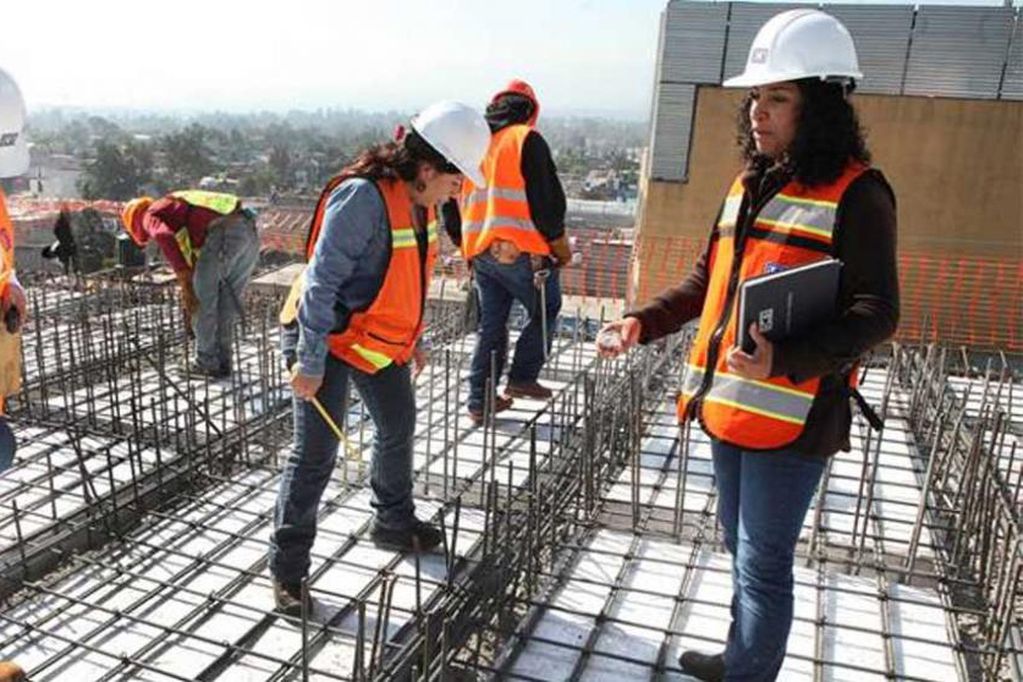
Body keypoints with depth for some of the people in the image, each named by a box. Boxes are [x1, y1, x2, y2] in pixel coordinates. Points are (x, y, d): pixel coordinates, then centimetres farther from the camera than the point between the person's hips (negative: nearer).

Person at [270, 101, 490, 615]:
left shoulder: (418, 201, 1)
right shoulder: (362, 197, -27)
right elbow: (321, 282, -27)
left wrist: (412, 338, 18)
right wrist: (310, 363, -25)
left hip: (379, 339, 9)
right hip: (327, 338, -9)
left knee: (398, 427, 19)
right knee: (316, 452, -5)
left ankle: (394, 523, 41)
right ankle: (287, 567, 11)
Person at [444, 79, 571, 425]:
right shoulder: (527, 140, -5)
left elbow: (451, 203, 17)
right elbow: (546, 198, -9)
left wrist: (464, 242, 26)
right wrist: (559, 242, 3)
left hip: (479, 250, 6)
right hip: (520, 250, -6)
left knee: (490, 325, 13)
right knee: (545, 311, 14)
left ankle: (480, 401, 14)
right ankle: (522, 378, 10)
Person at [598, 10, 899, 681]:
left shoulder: (856, 194, -11)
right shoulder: (750, 185, 12)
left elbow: (875, 314, -16)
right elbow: (707, 281, 18)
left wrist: (783, 360, -30)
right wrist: (642, 323, 4)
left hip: (792, 416, -8)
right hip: (727, 404, 8)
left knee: (762, 566, 4)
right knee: (742, 551, 23)